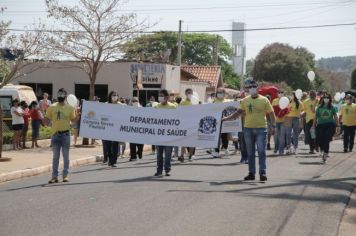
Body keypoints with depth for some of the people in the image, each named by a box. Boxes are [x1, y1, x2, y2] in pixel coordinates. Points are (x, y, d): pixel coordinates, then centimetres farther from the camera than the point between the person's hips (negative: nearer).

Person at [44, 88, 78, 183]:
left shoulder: (70, 108, 2)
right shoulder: (52, 107, 3)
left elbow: (73, 119, 5)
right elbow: (46, 121, 4)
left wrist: (77, 114, -12)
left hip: (65, 134, 0)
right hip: (55, 134, 1)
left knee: (66, 156, 6)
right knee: (55, 156, 4)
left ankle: (65, 175, 13)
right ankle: (54, 176, 7)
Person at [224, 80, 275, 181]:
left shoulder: (264, 100, -2)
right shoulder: (245, 100, 7)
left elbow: (271, 113, -1)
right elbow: (239, 112, 14)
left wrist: (273, 125, -11)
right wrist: (226, 118, 10)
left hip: (261, 129, -3)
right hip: (248, 128, 4)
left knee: (261, 152, -6)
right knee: (250, 153, 9)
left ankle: (262, 173, -3)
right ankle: (251, 173, 16)